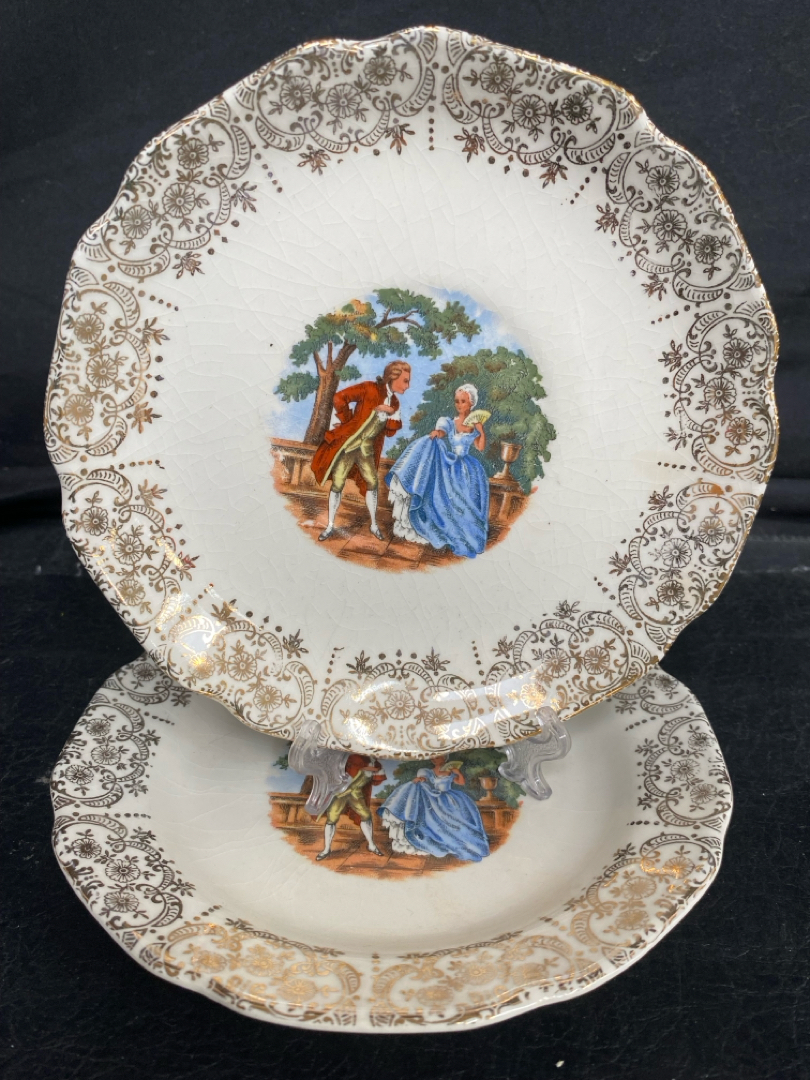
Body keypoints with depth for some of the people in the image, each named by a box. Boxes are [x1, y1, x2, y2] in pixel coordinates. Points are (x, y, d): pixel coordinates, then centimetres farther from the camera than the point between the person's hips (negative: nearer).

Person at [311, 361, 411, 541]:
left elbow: (390, 432, 9)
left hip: (367, 450, 5)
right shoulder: (370, 390, -14)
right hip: (348, 445, -5)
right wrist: (347, 421, -10)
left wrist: (394, 414, -9)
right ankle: (330, 526, 10)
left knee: (372, 483, 2)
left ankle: (374, 525, 16)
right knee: (337, 484, 0)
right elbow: (340, 398, -19)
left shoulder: (394, 402, 7)